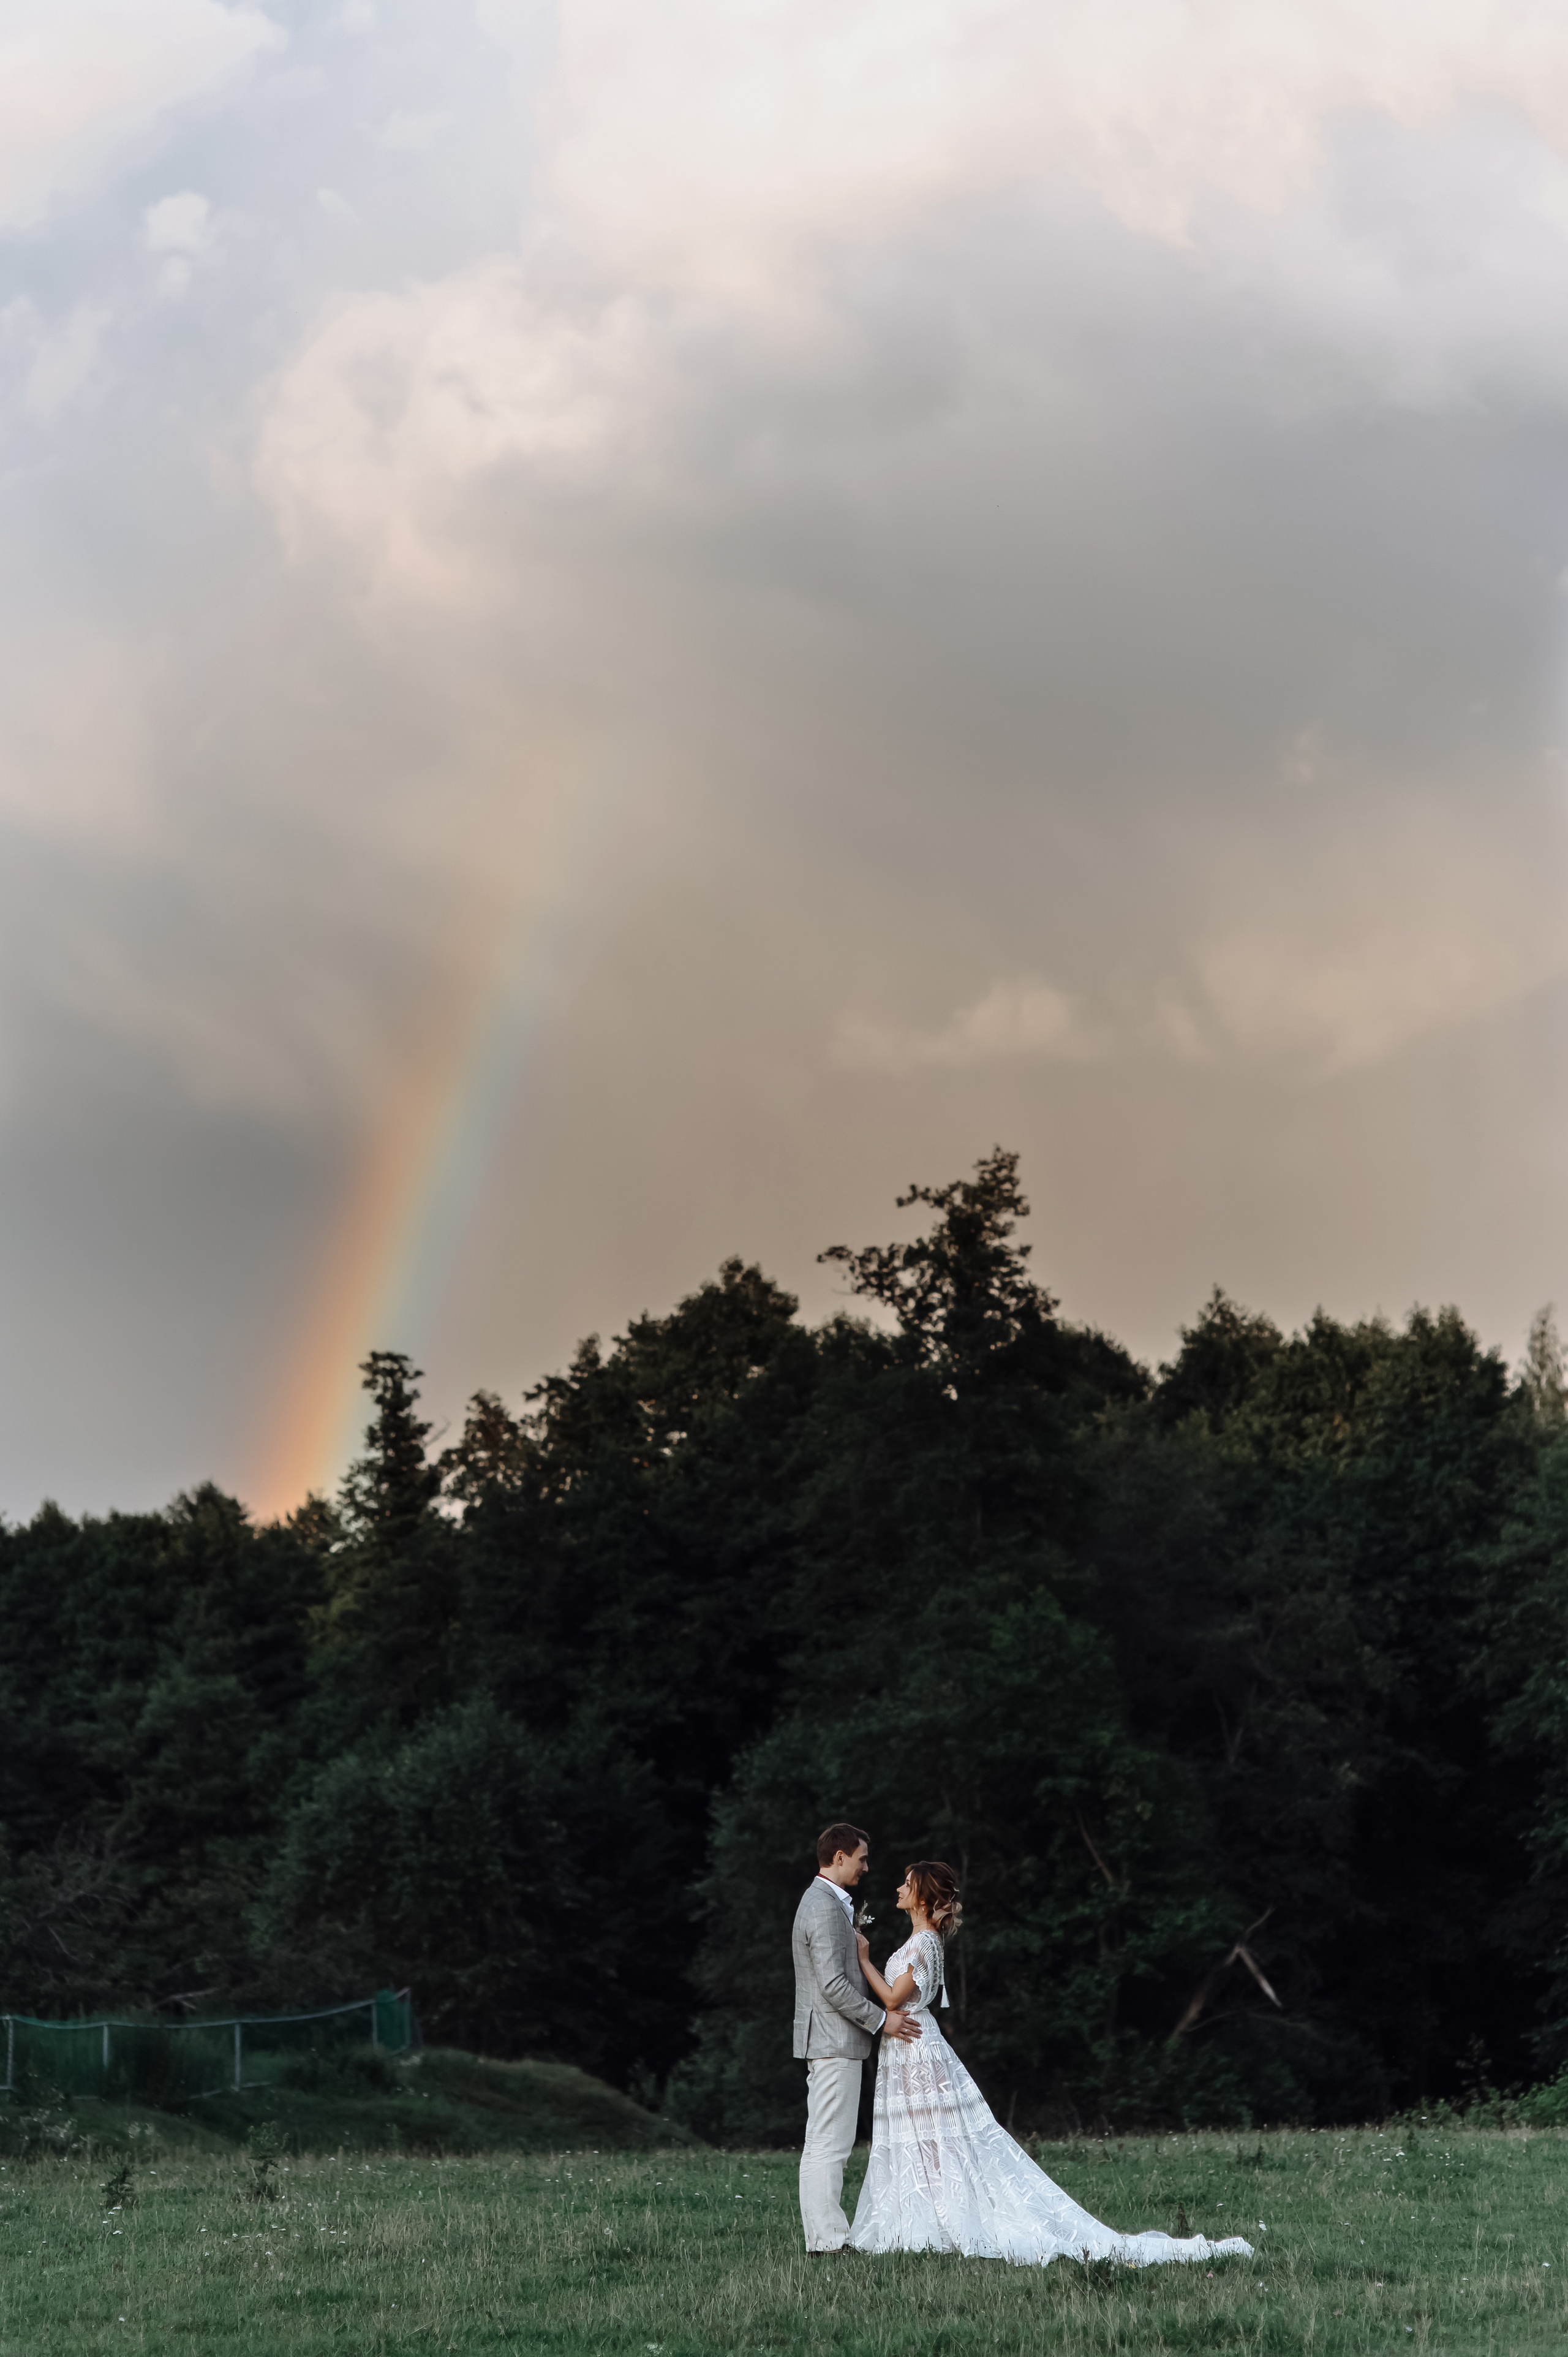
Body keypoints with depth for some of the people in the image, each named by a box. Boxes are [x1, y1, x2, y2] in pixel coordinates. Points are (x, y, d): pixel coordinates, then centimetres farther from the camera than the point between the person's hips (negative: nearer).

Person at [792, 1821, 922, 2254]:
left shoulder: (824, 1902, 18)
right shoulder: (825, 1908, -16)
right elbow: (833, 1984, -22)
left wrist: (881, 2010, 17)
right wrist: (880, 2019, -13)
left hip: (830, 2040, 11)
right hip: (834, 2040, -11)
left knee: (823, 2144, 10)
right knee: (828, 2144, -10)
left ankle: (826, 2235, 13)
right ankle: (828, 2239, -10)